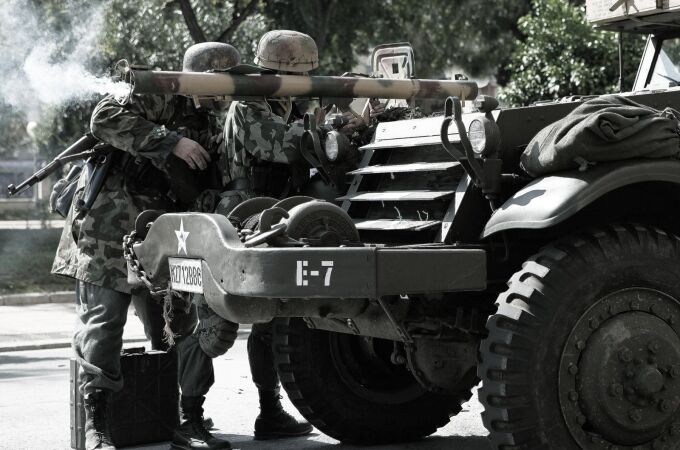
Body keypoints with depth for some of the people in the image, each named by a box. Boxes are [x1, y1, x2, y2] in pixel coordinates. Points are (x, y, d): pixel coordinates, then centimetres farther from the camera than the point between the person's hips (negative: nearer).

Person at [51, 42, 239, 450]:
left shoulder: (213, 127, 16)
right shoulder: (163, 98, -8)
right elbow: (106, 118, -22)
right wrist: (171, 141, -24)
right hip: (109, 228, -7)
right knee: (102, 323, -4)